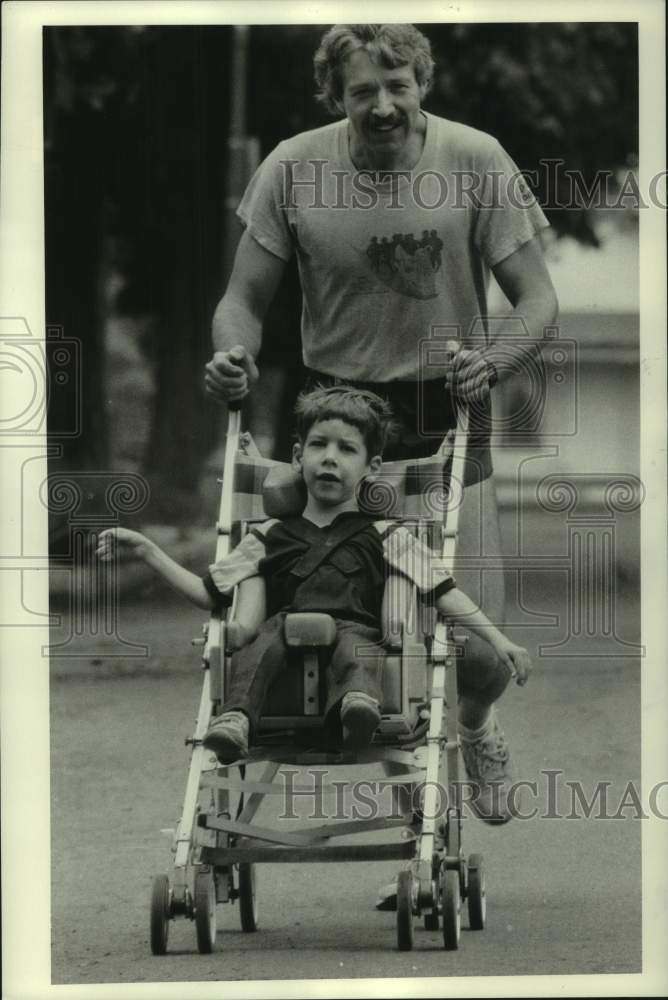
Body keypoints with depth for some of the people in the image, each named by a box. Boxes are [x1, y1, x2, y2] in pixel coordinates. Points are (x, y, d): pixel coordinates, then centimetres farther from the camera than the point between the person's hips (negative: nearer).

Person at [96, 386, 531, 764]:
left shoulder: (386, 538, 23)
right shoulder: (271, 537, 29)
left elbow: (444, 592, 14)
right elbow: (208, 593, 29)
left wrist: (499, 641, 3)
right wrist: (147, 551, 26)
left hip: (353, 629, -1)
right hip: (289, 626, 2)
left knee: (357, 644, -37)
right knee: (263, 637, -33)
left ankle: (359, 705, -69)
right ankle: (236, 719, -56)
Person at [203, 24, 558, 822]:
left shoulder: (477, 162, -9)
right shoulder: (293, 171, -7)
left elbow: (536, 299, -4)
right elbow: (244, 298, 1)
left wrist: (492, 361, -25)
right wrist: (232, 356, -21)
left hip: (446, 419, -1)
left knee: (476, 648, -5)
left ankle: (476, 729, 32)